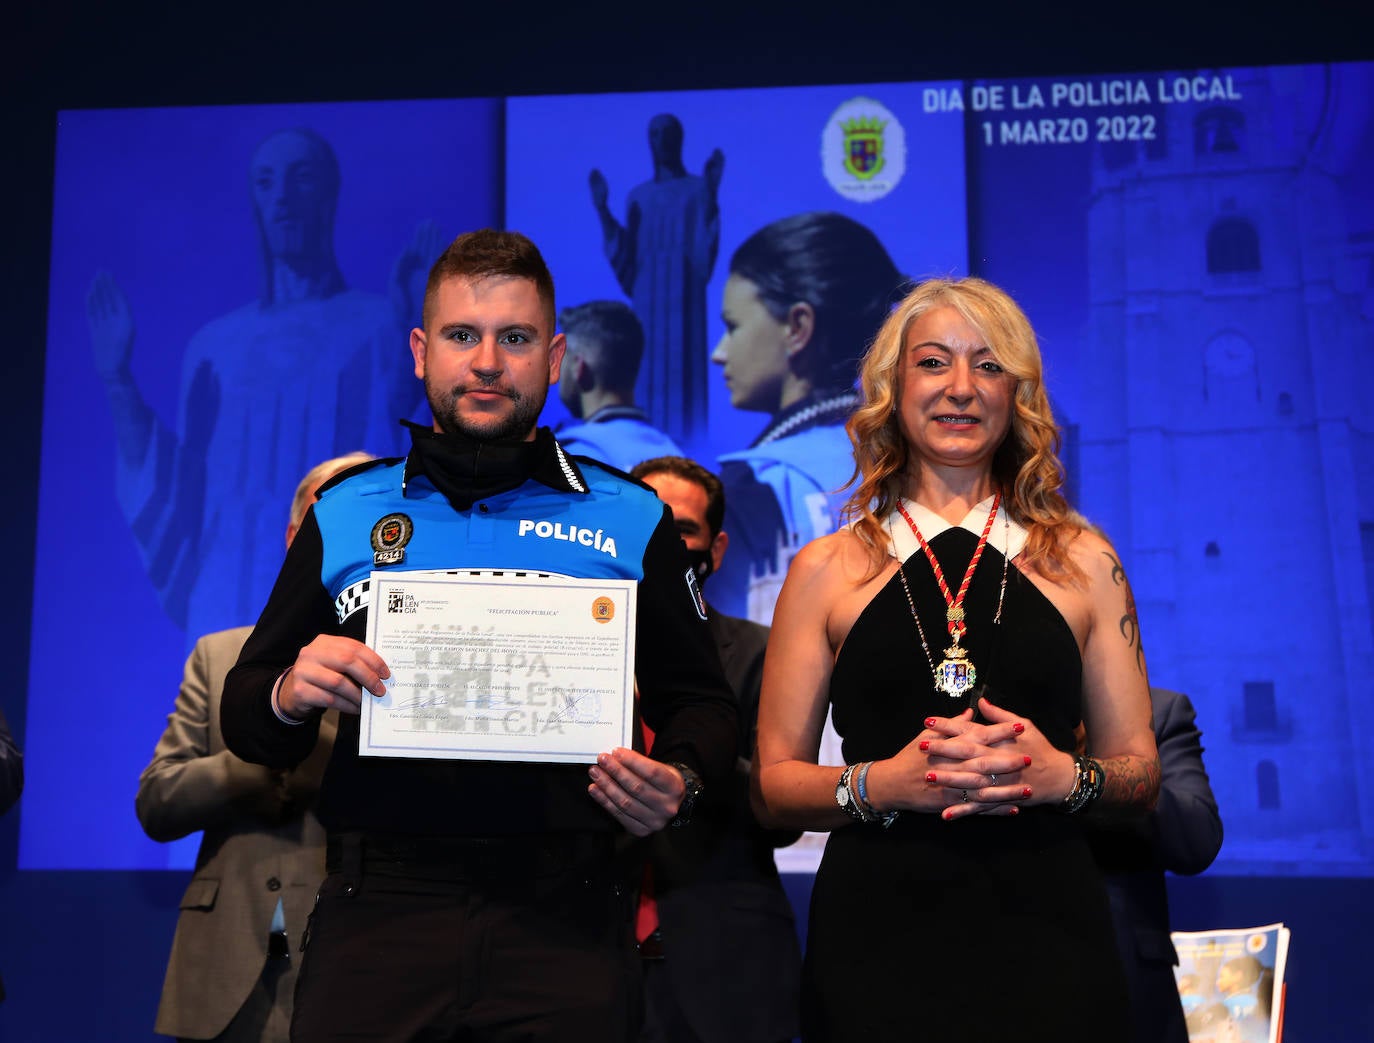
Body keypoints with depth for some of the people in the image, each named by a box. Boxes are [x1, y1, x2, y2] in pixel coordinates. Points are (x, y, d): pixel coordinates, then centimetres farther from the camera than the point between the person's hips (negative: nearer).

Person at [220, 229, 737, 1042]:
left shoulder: (631, 520, 7)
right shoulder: (344, 516, 9)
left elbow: (702, 704, 10)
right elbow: (246, 715, 12)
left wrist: (679, 784, -11)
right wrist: (288, 695, -10)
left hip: (566, 917, 0)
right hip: (379, 912, 1)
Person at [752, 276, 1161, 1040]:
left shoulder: (1083, 560, 8)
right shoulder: (826, 569, 4)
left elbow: (1140, 773, 9)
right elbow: (774, 786, 3)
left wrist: (1062, 775, -11)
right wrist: (882, 782, -15)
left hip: (1044, 936, 1)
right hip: (876, 936, -1)